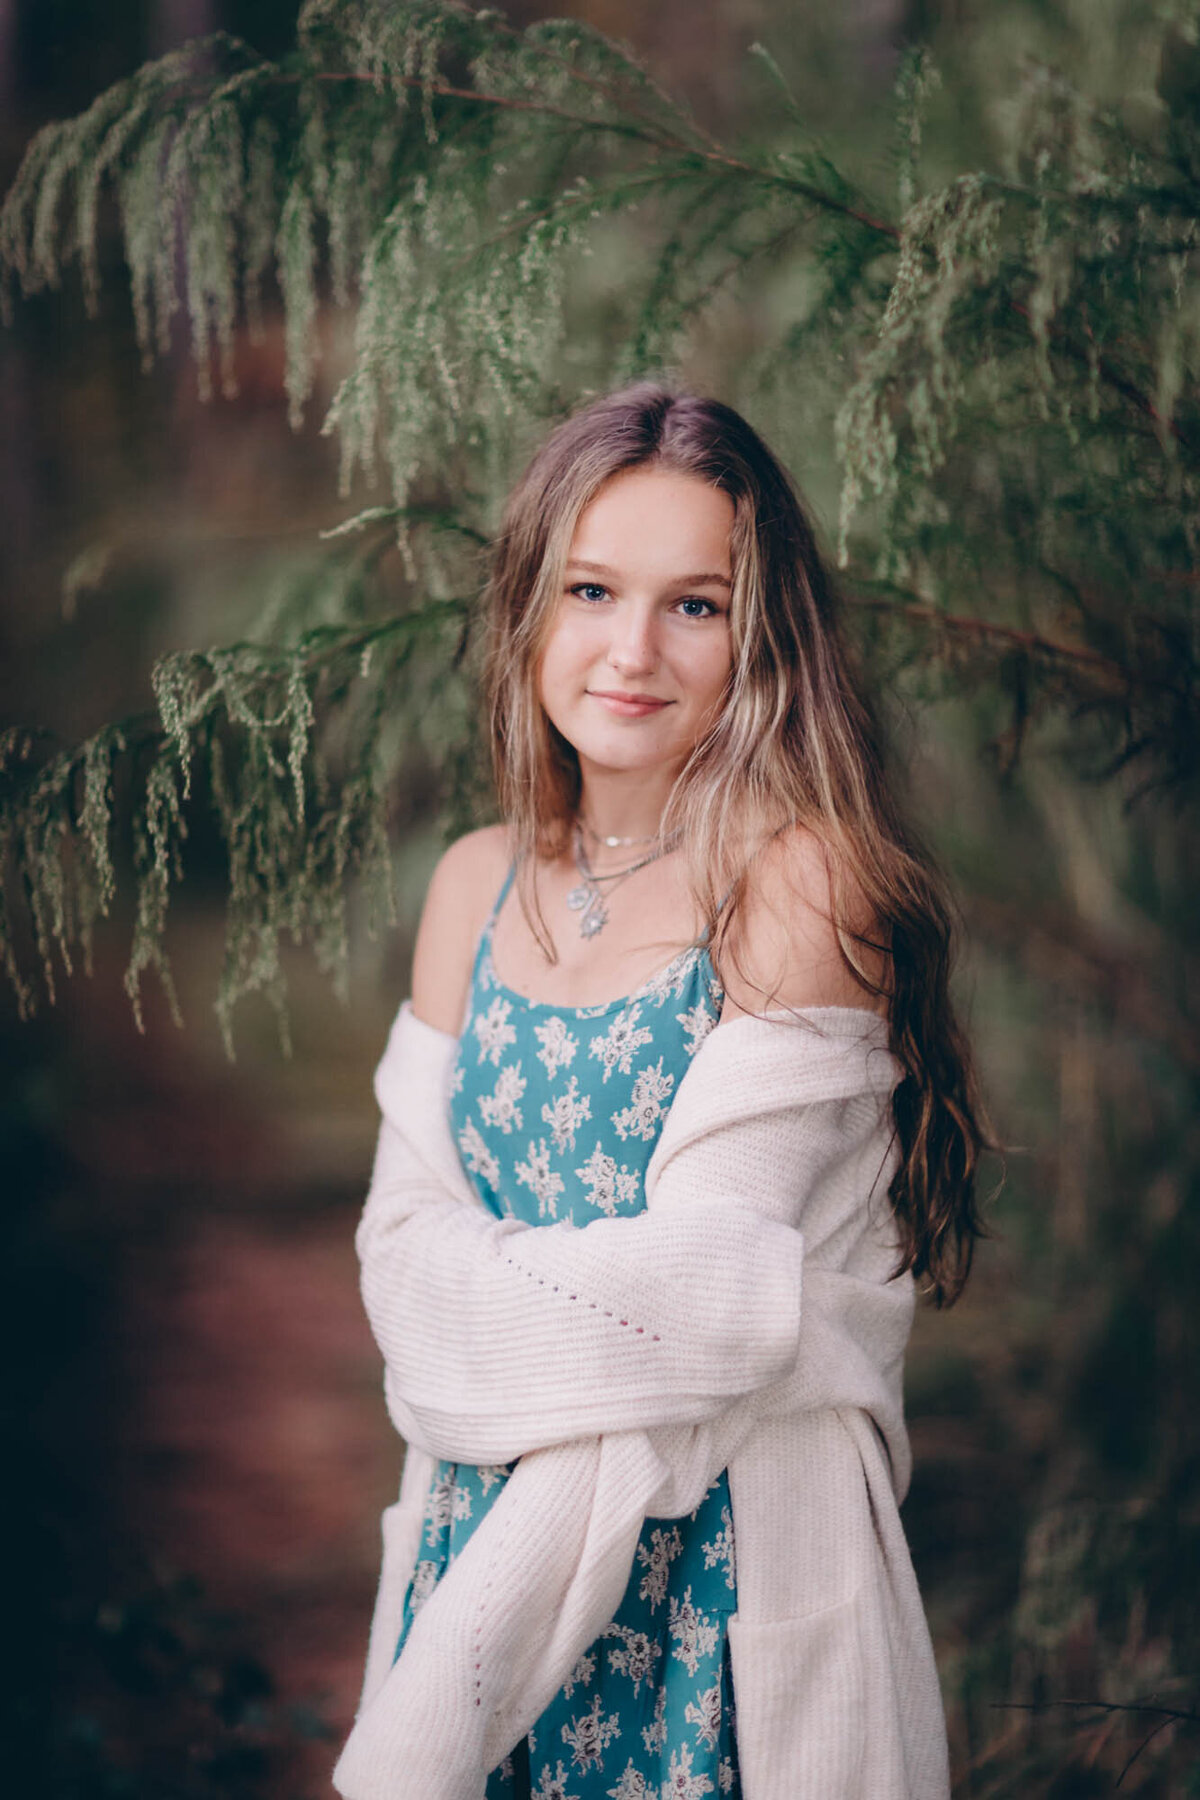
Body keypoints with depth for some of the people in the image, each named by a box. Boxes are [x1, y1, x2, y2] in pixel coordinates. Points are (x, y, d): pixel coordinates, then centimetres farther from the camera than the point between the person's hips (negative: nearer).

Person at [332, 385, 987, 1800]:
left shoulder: (801, 881, -12)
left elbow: (708, 1269, -16)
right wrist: (626, 1317, -17)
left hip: (730, 1551, -4)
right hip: (485, 1513, 5)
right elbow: (402, 1237, 1)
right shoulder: (477, 884, 5)